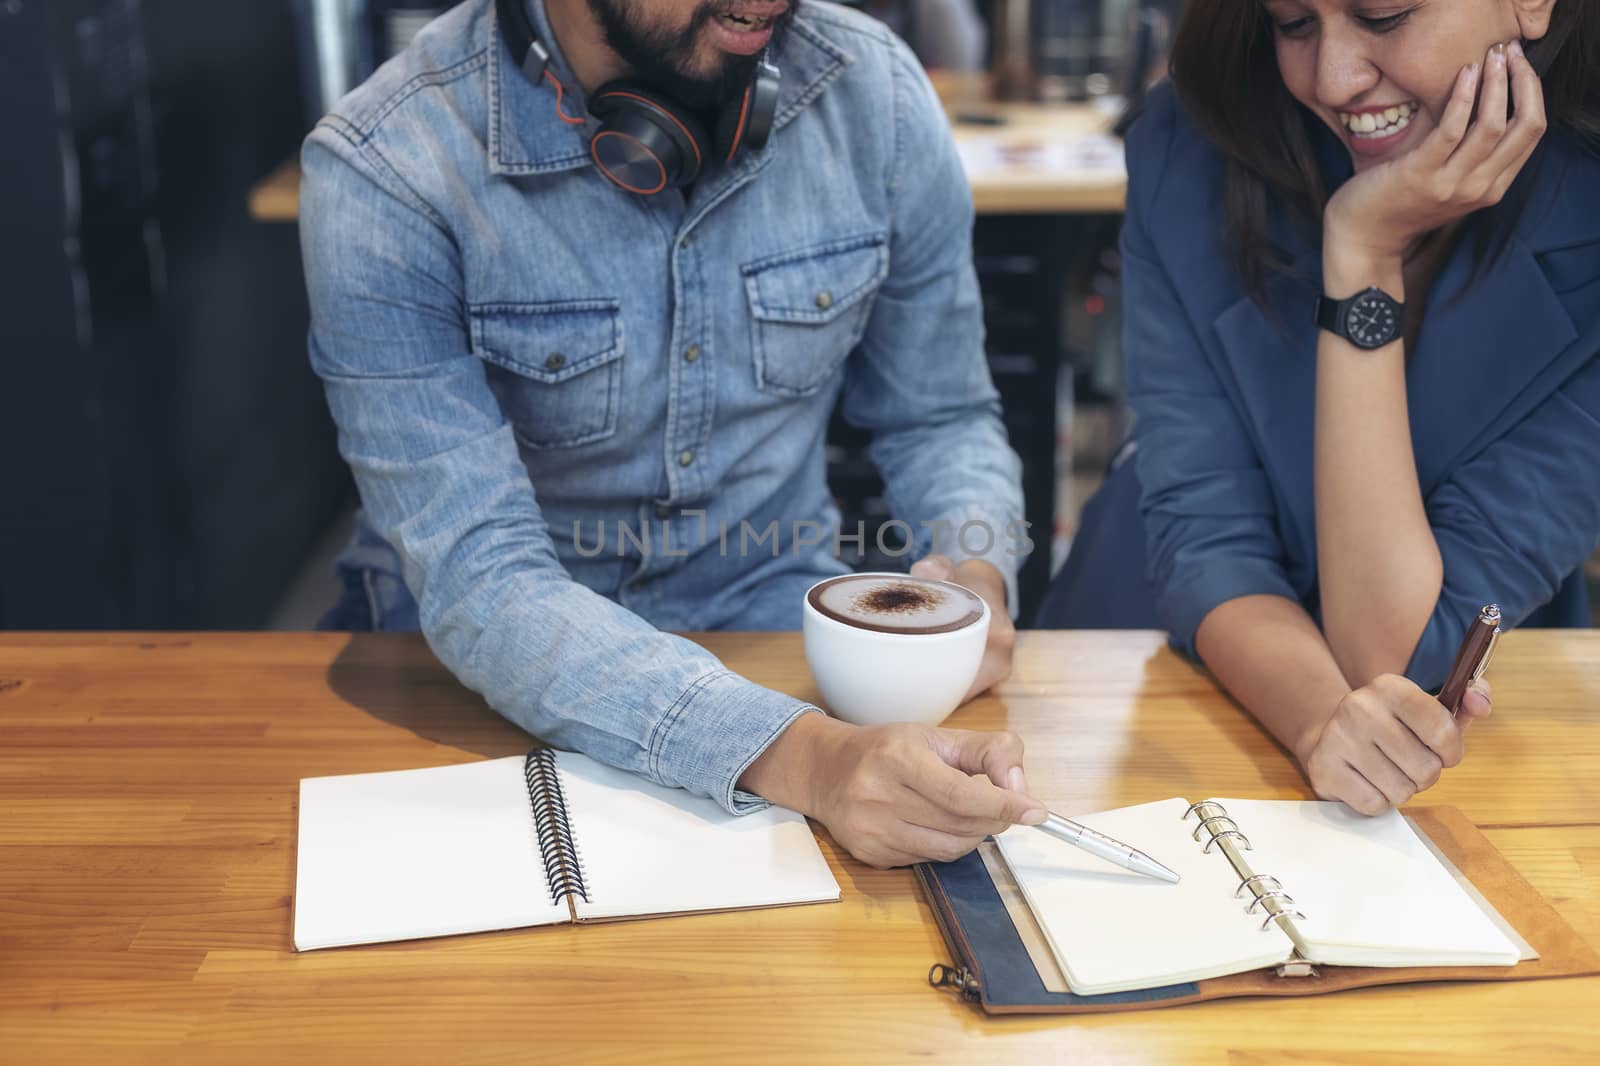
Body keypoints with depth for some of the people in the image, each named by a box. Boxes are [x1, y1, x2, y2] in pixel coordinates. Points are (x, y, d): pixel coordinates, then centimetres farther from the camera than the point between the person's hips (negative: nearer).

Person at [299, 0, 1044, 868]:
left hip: (771, 613, 3)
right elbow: (478, 580, -26)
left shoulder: (874, 92, -8)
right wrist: (797, 755, -40)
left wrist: (976, 572, -16)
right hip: (484, 668, -2)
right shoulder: (379, 170, -20)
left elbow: (942, 418, 7)